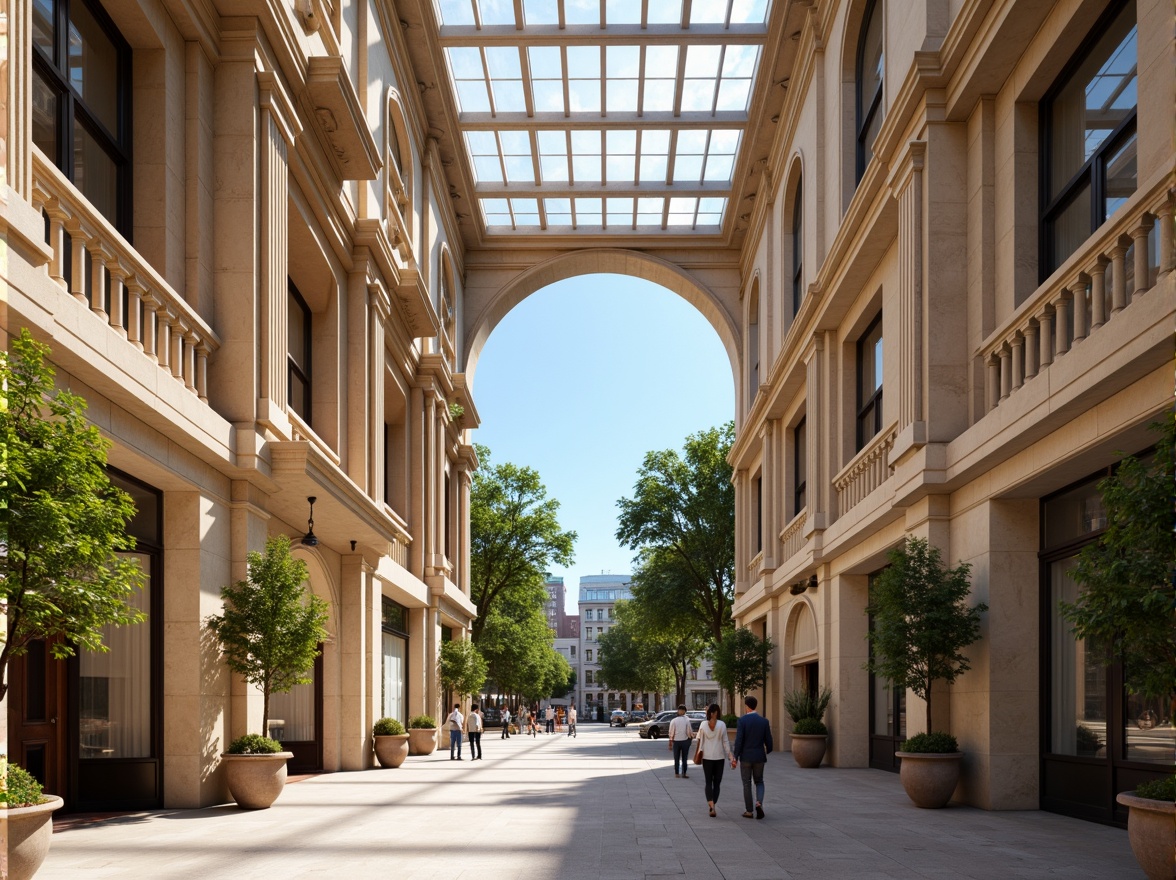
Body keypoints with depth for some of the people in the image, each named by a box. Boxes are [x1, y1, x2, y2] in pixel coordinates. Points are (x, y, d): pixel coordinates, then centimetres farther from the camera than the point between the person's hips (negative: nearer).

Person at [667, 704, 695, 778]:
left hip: (676, 742, 1)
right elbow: (689, 732, -9)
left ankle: (676, 774, 16)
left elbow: (671, 733, -4)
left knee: (676, 758, 12)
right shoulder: (687, 720, -10)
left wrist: (670, 743, 3)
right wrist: (692, 736, 12)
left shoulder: (673, 721, -6)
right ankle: (684, 774, 8)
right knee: (684, 758, 8)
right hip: (685, 741, -1)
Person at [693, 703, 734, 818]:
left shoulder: (703, 724, -5)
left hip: (707, 757, 0)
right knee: (716, 783, 12)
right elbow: (725, 742, -6)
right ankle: (712, 806, 12)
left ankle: (711, 805, -16)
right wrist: (730, 757, -2)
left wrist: (696, 755, 10)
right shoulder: (722, 725, -6)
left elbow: (699, 740, -2)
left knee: (708, 782, 4)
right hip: (719, 757, 0)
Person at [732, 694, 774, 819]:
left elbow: (738, 740, -14)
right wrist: (768, 751, 23)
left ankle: (748, 811, 11)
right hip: (759, 757, 2)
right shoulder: (764, 721, -2)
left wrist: (735, 757, -7)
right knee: (759, 782, 16)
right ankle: (759, 802, -8)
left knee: (747, 784, 8)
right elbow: (768, 740, 2)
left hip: (746, 756, -2)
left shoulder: (742, 720, -11)